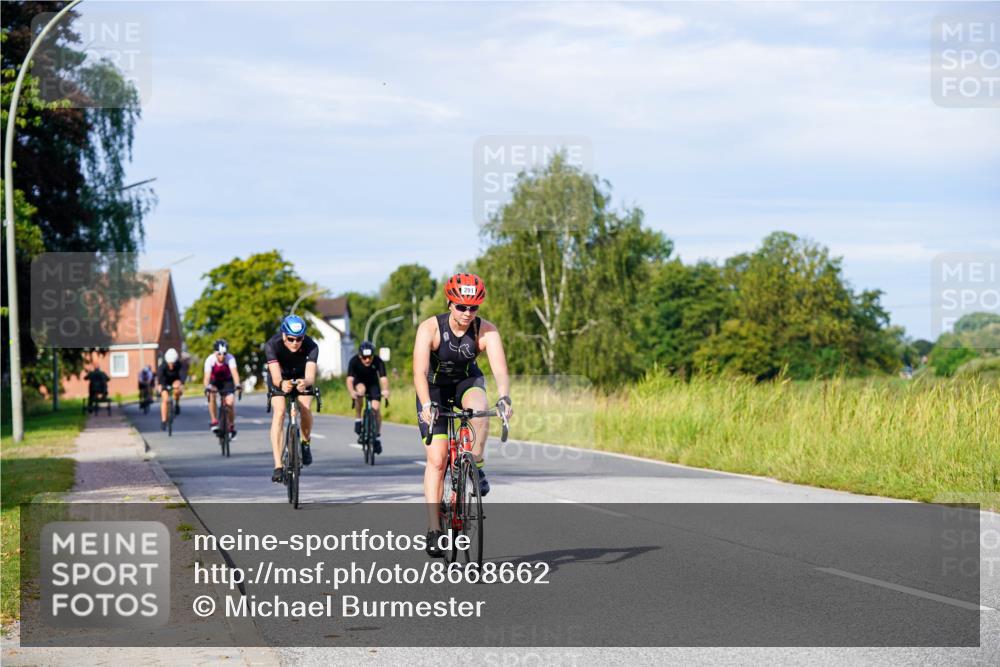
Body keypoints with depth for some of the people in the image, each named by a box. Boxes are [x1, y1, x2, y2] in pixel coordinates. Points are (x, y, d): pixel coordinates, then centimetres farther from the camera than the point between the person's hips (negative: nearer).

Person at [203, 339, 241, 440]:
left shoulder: (230, 359, -27)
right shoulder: (210, 360, -28)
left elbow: (234, 371, -40)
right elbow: (207, 375, -38)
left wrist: (237, 385, -57)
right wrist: (207, 388, -57)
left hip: (227, 381, 0)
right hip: (214, 381, 0)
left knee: (230, 402, -18)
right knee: (211, 395, -32)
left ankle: (232, 427, 4)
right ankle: (214, 421, -23)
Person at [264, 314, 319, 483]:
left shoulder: (311, 346, -33)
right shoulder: (272, 345, -35)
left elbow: (311, 376, -45)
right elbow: (276, 377, -45)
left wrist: (305, 382, -68)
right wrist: (282, 384, -67)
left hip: (301, 376, 1)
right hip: (280, 377, -1)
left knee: (305, 409, -21)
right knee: (279, 411, -21)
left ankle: (305, 443, 13)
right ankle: (278, 466, -23)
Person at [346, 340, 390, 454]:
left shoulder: (378, 362, -29)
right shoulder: (354, 361, -30)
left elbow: (383, 378, -41)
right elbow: (350, 379, -40)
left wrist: (385, 390, -61)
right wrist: (351, 392, -60)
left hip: (373, 383, 1)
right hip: (359, 382, -1)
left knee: (376, 408, -13)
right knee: (360, 391, -36)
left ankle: (377, 437, 4)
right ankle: (358, 421, -22)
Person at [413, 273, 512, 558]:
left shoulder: (486, 331, -23)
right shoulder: (430, 328, -27)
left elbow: (500, 368, -35)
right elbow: (419, 371, -37)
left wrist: (504, 398, -53)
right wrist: (426, 405, -53)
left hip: (467, 381, 1)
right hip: (434, 387, -1)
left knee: (478, 407, -36)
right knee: (437, 459, -11)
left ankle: (476, 467, -16)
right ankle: (433, 529, -6)